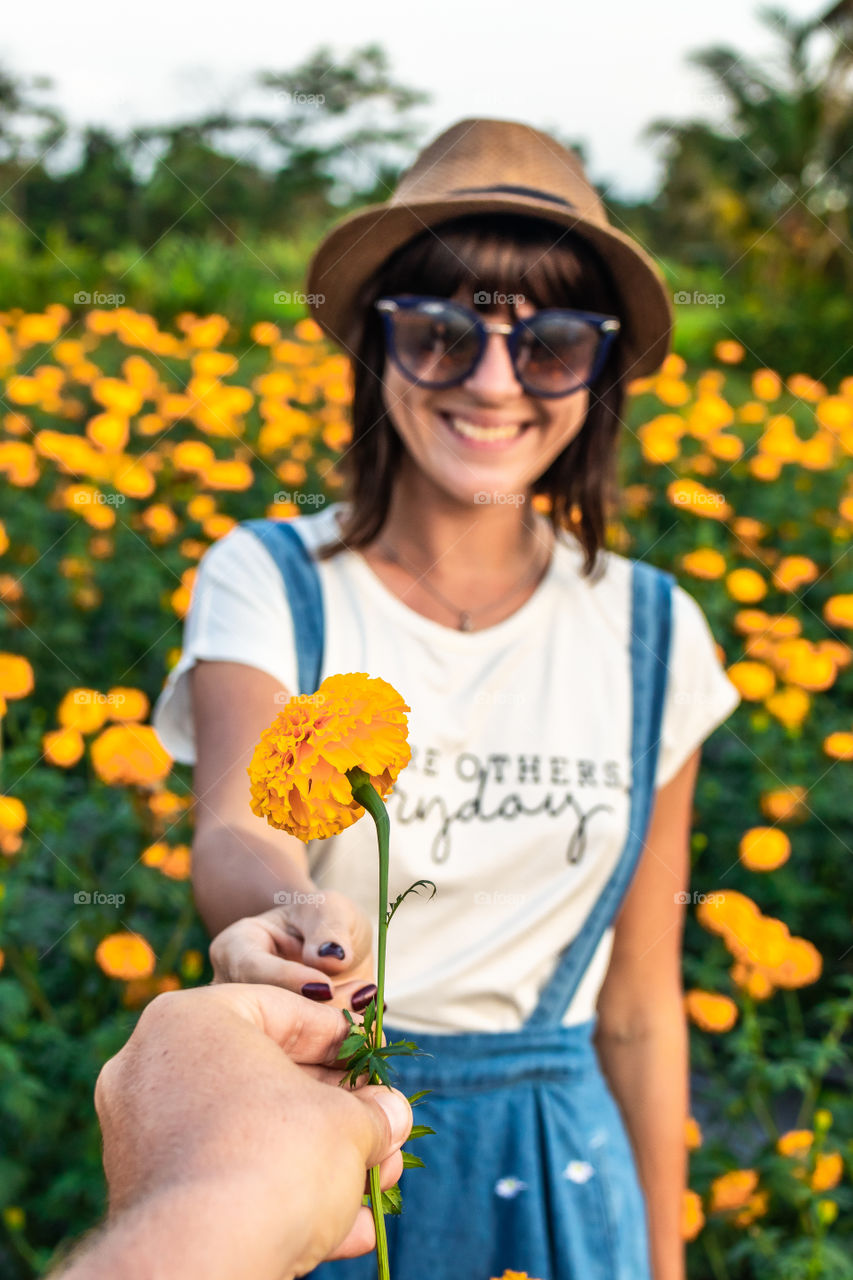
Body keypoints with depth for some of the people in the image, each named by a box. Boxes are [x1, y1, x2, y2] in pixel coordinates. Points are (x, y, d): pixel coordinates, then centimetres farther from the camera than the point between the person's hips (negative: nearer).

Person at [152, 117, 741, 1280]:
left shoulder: (650, 632, -3)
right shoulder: (268, 584, -10)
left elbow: (639, 999, 3)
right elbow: (236, 834, -28)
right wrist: (292, 913, -50)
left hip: (557, 1170, 2)